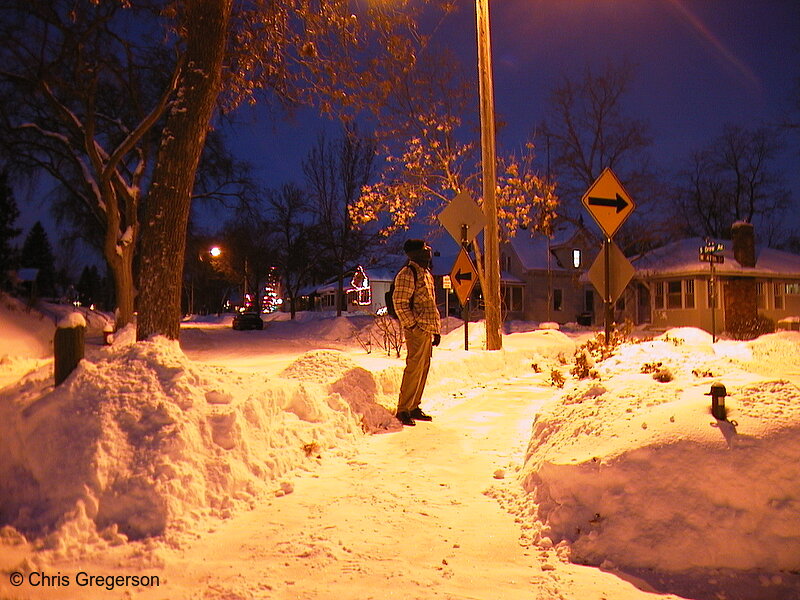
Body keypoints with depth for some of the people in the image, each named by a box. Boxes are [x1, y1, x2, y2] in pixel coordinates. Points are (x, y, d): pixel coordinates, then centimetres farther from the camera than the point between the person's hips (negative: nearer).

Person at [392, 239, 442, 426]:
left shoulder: (426, 273, 20)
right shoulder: (407, 274, -10)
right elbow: (400, 304, -15)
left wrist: (437, 329, 19)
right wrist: (412, 325, -17)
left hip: (428, 330, 9)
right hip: (417, 330, -9)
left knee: (423, 369, 12)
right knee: (414, 369, -9)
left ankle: (414, 407, 20)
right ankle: (403, 410, -1)